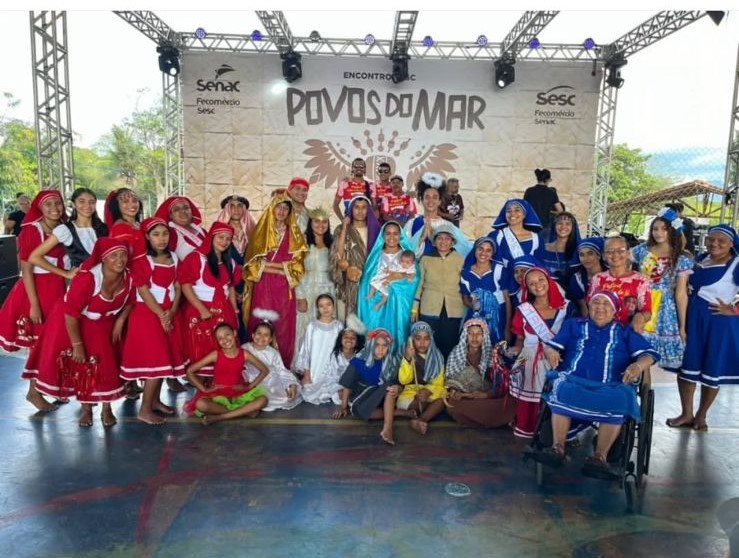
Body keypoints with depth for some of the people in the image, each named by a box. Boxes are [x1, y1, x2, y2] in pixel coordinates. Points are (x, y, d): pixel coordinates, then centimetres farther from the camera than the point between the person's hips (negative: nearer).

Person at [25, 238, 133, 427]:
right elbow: (70, 314, -29)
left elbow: (129, 301, 5)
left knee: (106, 362, 1)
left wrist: (120, 322, -7)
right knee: (81, 363, 4)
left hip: (102, 325, 4)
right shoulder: (86, 279, -34)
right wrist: (77, 345, -22)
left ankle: (106, 408, 16)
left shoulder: (128, 277, -17)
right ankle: (86, 408, 23)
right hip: (75, 323, -4)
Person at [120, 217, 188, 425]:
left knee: (165, 358, 11)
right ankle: (145, 410, 2)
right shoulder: (141, 260, -9)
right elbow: (143, 291, -14)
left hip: (169, 314, 7)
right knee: (155, 360, -8)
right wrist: (161, 315, -15)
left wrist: (171, 312, -8)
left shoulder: (173, 258, 9)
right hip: (147, 314, -6)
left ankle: (155, 401, 26)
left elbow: (177, 287, 5)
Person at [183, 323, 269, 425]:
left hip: (239, 392, 2)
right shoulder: (215, 355, -11)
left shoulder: (244, 354, -7)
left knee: (263, 400, -25)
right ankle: (244, 411, -22)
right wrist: (205, 389, -10)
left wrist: (249, 386, -5)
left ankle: (219, 417, -23)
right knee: (200, 404, -33)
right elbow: (190, 371, -7)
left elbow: (265, 370, 2)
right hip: (217, 393, -1)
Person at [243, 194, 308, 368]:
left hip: (284, 289, 1)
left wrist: (269, 263, -9)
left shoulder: (295, 235, 11)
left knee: (284, 328, 1)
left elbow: (297, 265, 2)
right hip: (263, 287, -1)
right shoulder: (261, 231, 7)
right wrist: (281, 269, -10)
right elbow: (253, 263, -1)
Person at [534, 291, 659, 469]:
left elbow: (648, 355, 11)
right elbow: (551, 345, 16)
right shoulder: (573, 325, 26)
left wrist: (638, 365, -13)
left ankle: (600, 455, -32)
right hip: (573, 381, 0)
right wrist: (551, 352, -9)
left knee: (616, 402, -35)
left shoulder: (625, 332, 24)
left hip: (610, 387, 0)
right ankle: (558, 447, -32)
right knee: (561, 391, -34)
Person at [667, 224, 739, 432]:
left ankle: (701, 415, 26)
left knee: (712, 371, 8)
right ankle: (686, 413, 23)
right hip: (692, 319, 6)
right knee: (686, 366, 9)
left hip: (718, 323, -6)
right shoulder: (700, 259, 6)